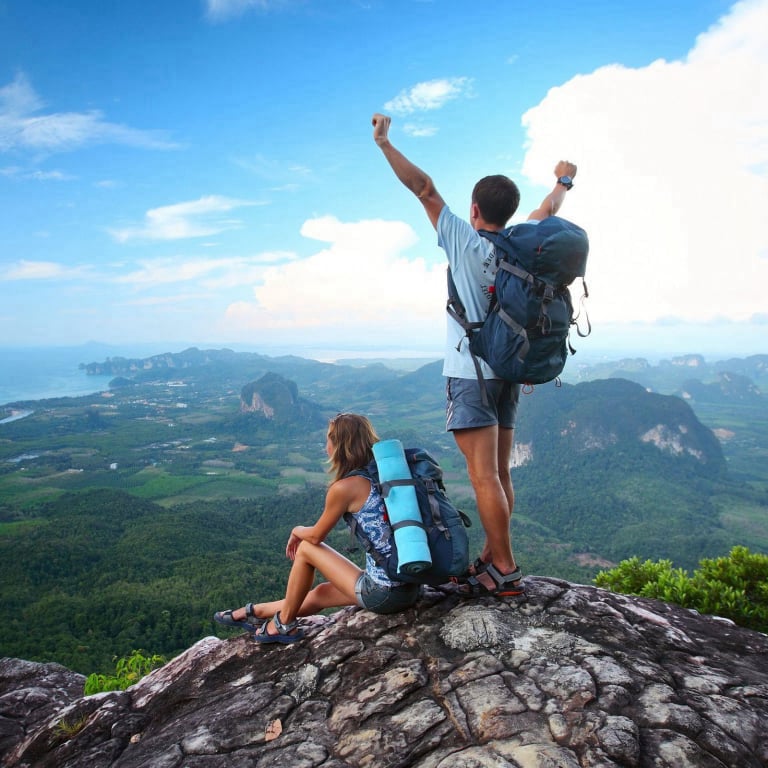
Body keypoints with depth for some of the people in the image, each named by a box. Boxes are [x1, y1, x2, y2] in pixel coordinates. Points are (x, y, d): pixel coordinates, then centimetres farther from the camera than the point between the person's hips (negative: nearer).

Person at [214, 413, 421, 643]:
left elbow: (316, 536, 1)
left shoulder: (344, 487, -14)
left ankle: (284, 624, 27)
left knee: (305, 548, 11)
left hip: (382, 594, -7)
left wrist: (297, 531, 21)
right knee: (321, 592, 25)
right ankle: (254, 612, 44)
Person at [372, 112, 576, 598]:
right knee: (499, 474, 10)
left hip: (471, 374, -7)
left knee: (484, 477, -6)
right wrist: (564, 182, 48)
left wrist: (384, 142, 2)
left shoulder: (465, 241, -7)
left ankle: (505, 571, -3)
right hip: (509, 373, 7)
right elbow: (549, 210, 29)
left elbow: (424, 188, -5)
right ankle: (491, 561, 19)